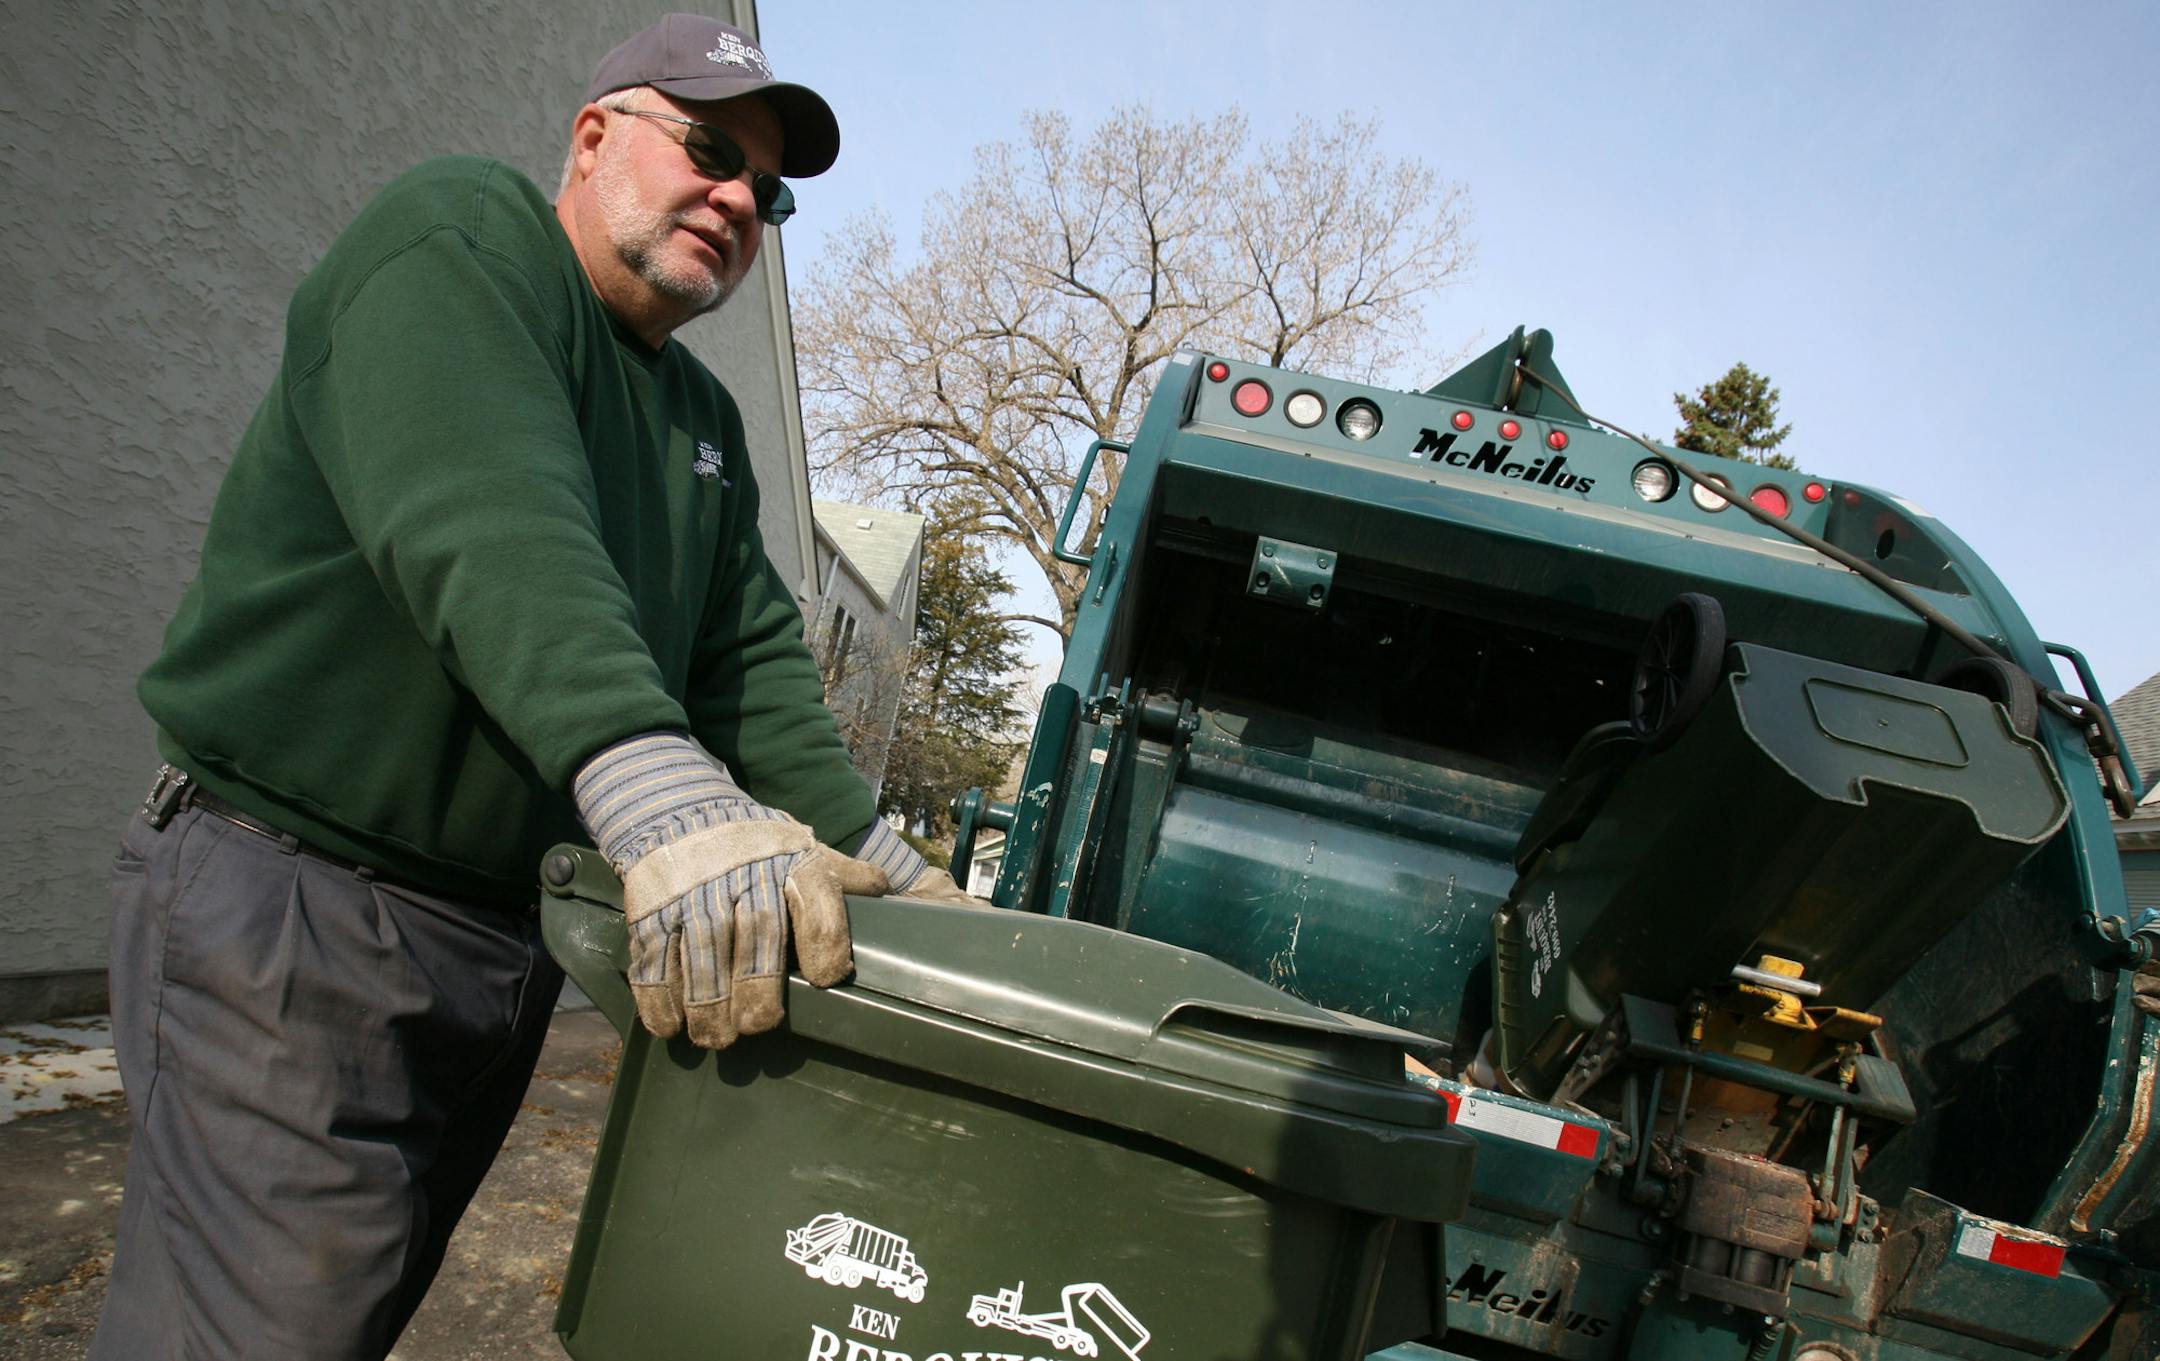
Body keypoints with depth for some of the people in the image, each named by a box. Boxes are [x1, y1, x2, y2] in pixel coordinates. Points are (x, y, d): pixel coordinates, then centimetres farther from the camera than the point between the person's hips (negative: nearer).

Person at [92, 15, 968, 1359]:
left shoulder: (707, 422, 16)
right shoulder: (460, 235, -9)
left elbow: (753, 660, 10)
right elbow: (485, 523, -28)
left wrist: (874, 855, -1)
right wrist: (659, 792, -42)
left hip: (512, 937, 8)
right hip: (295, 905, -8)